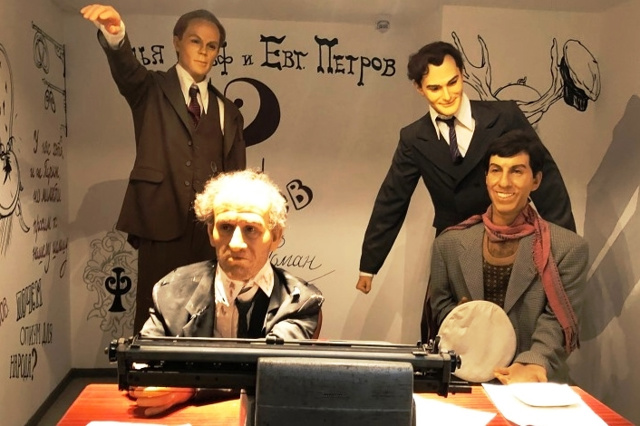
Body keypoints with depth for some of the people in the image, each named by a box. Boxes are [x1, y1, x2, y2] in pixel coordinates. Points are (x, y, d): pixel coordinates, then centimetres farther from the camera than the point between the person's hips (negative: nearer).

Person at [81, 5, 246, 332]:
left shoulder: (227, 111, 15)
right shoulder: (151, 90, 7)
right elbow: (126, 68, -16)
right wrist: (115, 35, -38)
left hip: (212, 234, 3)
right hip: (162, 229, -3)